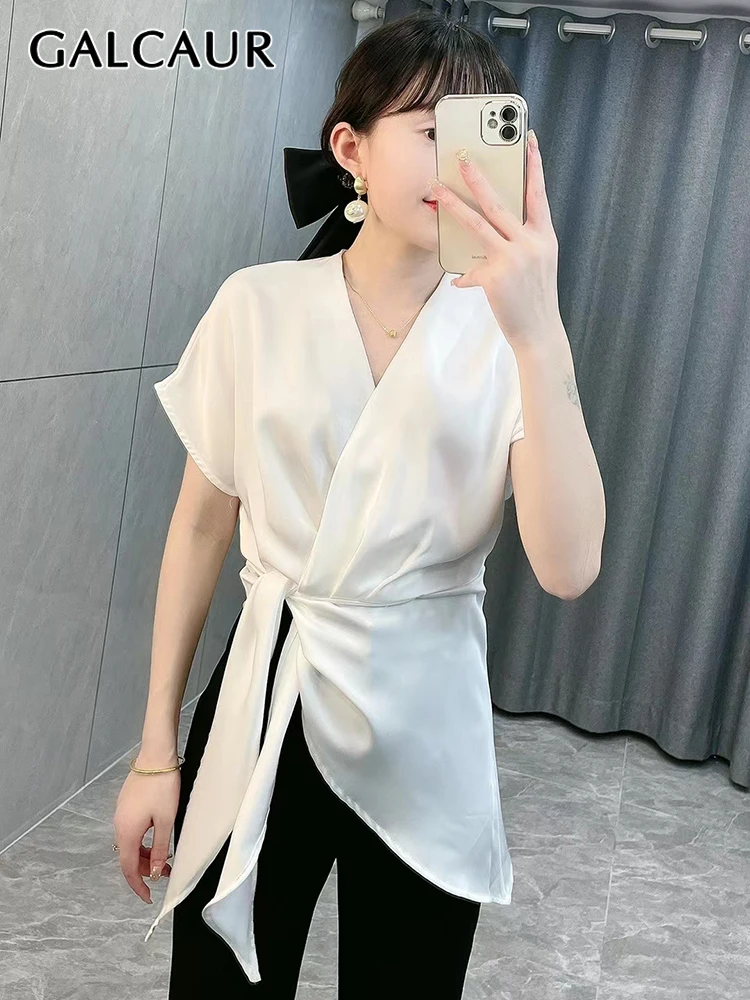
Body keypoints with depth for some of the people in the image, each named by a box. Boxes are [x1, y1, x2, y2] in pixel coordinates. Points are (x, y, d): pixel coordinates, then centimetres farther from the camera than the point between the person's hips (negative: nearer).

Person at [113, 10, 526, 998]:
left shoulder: (502, 333, -5)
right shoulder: (259, 306, -5)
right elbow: (201, 527, 2)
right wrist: (156, 749, 3)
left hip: (427, 722, 1)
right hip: (265, 703, 0)